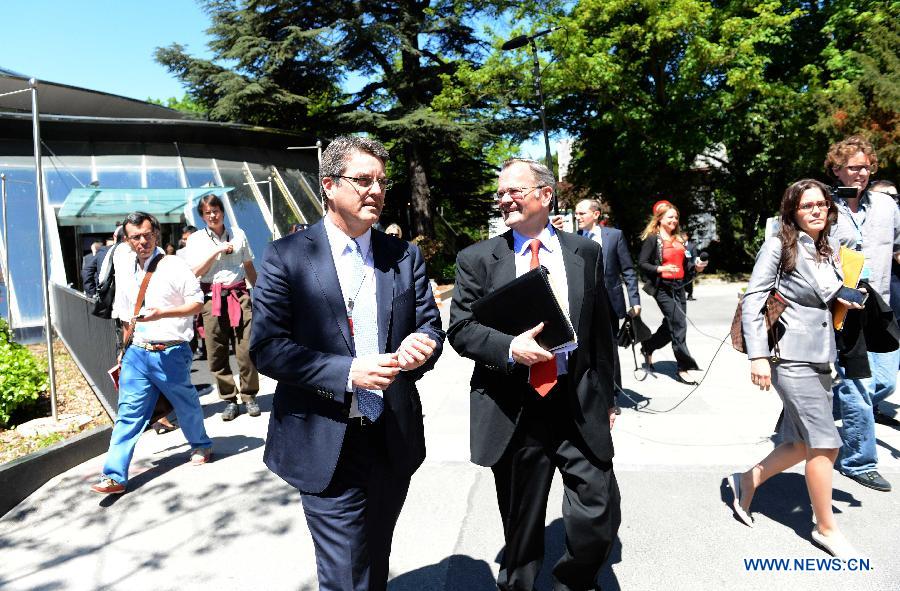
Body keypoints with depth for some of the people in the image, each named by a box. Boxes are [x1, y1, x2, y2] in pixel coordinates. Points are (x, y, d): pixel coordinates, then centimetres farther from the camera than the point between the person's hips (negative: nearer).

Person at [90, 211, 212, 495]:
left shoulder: (174, 265, -8)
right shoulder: (124, 269, 10)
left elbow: (197, 302, -9)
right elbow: (126, 312, 20)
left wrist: (162, 313, -21)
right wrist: (126, 346, 20)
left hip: (170, 352, -4)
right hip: (136, 352, 4)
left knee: (186, 404, 13)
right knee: (128, 412, 1)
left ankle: (201, 445, 38)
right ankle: (115, 476, 4)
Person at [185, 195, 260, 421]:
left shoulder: (238, 234, 12)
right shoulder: (196, 239, 9)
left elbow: (249, 267, 18)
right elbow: (195, 271, -2)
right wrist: (217, 250, -8)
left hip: (239, 295, 0)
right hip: (212, 298, 0)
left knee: (246, 349, -6)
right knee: (217, 354, 1)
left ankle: (249, 396, 9)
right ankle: (230, 400, 13)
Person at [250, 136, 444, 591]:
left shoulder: (405, 256, 4)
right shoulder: (286, 257, -7)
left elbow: (430, 324, 7)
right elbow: (266, 347, -12)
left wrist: (422, 345, -18)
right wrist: (348, 373, -23)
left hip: (395, 438, 4)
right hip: (326, 446, -4)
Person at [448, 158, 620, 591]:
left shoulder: (586, 253, 5)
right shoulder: (477, 259, 0)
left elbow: (601, 330, 10)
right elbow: (460, 329, -3)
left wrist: (607, 396, 12)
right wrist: (510, 347, -21)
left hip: (580, 405, 2)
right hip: (513, 410, -1)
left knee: (600, 514, 5)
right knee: (521, 522, 14)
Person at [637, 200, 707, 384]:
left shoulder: (678, 238, 14)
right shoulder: (652, 238, -7)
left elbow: (683, 263, 20)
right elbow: (642, 263, -11)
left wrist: (696, 266, 1)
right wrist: (661, 269, -24)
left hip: (678, 287, 8)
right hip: (663, 288, -7)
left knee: (671, 324, 13)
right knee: (679, 324, -10)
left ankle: (647, 347, 36)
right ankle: (684, 367, -1)